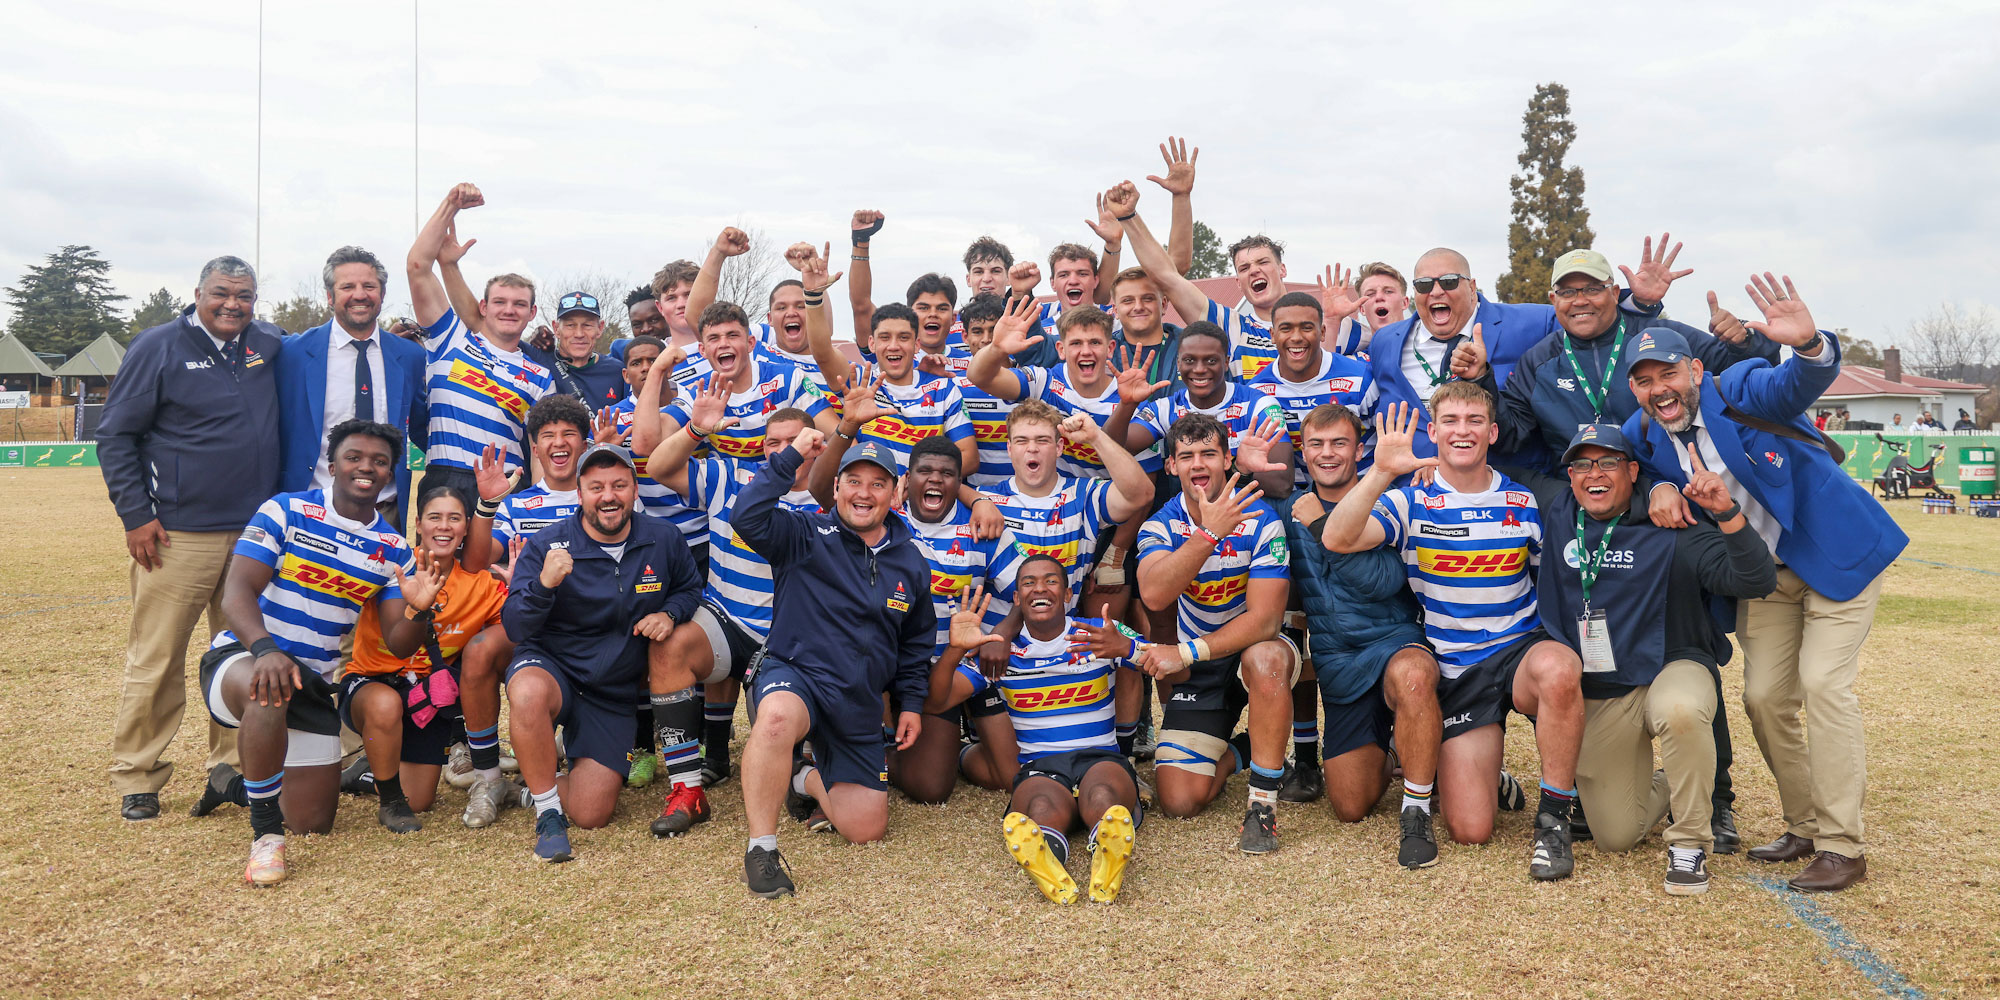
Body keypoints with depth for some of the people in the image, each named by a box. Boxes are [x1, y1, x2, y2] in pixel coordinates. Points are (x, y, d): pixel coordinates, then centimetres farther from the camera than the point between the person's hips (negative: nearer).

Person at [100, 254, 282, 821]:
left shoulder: (267, 350, 11)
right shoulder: (158, 348, -1)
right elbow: (115, 436, -1)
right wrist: (136, 516, -7)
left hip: (256, 534, 5)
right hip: (179, 536, -4)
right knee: (156, 661, -2)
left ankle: (232, 765, 19)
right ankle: (136, 779, 9)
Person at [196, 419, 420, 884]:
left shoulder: (393, 549, 5)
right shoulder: (285, 512, -6)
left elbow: (397, 644, -1)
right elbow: (237, 591, -17)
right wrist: (265, 649, -37)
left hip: (312, 684, 5)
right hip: (241, 657, -4)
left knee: (312, 824, 4)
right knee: (270, 691, -43)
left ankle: (240, 782, 40)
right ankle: (266, 835, -25)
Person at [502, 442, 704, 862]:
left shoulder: (664, 540, -4)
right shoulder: (546, 545, -12)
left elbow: (690, 588, 14)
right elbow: (515, 629, -15)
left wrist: (669, 613, -10)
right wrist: (543, 584, -36)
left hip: (614, 693, 3)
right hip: (552, 667, -2)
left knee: (590, 815, -6)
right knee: (529, 695, -42)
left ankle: (538, 777, 30)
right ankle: (548, 811, -18)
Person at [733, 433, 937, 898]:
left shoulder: (910, 563, 9)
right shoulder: (807, 537, -4)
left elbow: (917, 640, 21)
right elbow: (748, 517, -23)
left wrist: (912, 702, 14)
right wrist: (791, 459, -22)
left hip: (859, 705, 5)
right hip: (794, 675, -4)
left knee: (867, 828, 0)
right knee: (778, 717, -43)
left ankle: (809, 780, 31)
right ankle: (761, 848, -27)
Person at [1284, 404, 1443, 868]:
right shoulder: (1292, 512, 8)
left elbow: (1384, 580, -19)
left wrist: (1321, 526, -21)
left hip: (1397, 640, -3)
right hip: (1336, 662, 4)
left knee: (1412, 674, -42)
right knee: (1351, 807, -1)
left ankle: (1416, 811, -22)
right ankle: (1382, 752, 34)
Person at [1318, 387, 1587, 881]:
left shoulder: (1524, 502, 6)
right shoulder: (1412, 501, -1)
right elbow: (1336, 539, -18)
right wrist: (1381, 472, -30)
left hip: (1522, 652, 1)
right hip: (1454, 670, -1)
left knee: (1558, 668, -39)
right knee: (1469, 829, -10)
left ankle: (1553, 815, -17)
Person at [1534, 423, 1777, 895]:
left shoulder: (1672, 531, -10)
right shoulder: (1553, 515, 1)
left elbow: (1755, 582, -19)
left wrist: (1726, 512, -30)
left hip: (1672, 671, -3)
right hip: (1595, 699, 4)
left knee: (1680, 713, -42)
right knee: (1615, 836, 4)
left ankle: (1689, 843, -18)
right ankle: (1664, 787, 40)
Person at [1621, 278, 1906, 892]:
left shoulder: (1742, 389, -22)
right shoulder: (1642, 436, -8)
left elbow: (1802, 384, -42)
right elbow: (1646, 473, 10)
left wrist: (1808, 344, -65)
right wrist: (1660, 490, -15)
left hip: (1837, 554, -6)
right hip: (1764, 573, 6)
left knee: (1823, 683, -15)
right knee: (1764, 698, 3)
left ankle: (1842, 847, -6)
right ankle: (1805, 828, 22)